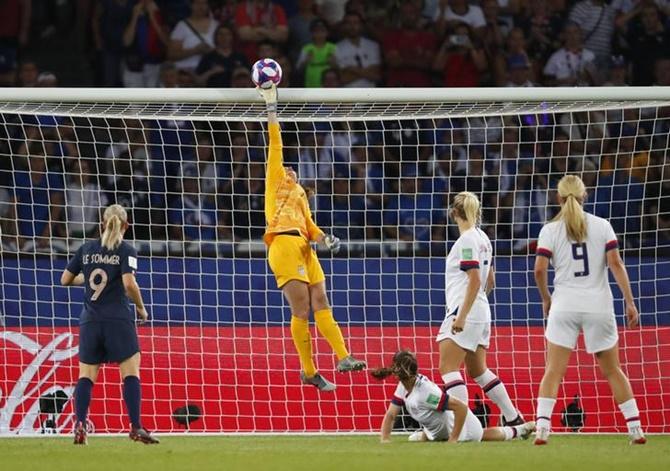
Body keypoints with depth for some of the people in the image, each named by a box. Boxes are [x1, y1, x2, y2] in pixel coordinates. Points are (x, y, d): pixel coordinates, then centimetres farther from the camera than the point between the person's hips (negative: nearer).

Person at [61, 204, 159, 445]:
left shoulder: (86, 249, 10)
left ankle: (80, 425, -11)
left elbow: (65, 279, 14)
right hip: (118, 320, -4)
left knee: (86, 375, 6)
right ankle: (136, 427, -8)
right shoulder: (126, 250, -3)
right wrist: (141, 308, -1)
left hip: (90, 321, 4)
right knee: (131, 372, 0)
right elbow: (129, 283, -15)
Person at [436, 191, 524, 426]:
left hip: (465, 311, -9)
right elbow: (489, 280, 20)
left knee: (447, 367, -11)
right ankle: (512, 418, 20)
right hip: (481, 311, 9)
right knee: (478, 370, 17)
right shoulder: (482, 238, 13)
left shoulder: (467, 240, -13)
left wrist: (462, 316, -22)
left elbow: (475, 280, -20)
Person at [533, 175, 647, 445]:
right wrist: (630, 302, -3)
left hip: (565, 304, -1)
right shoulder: (601, 226, 2)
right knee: (612, 370, 12)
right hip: (599, 305, 1)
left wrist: (546, 298, 10)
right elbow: (616, 263, -5)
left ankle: (542, 428, -15)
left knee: (553, 371, 0)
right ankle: (636, 429, 11)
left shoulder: (550, 230, 0)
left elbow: (540, 269, -7)